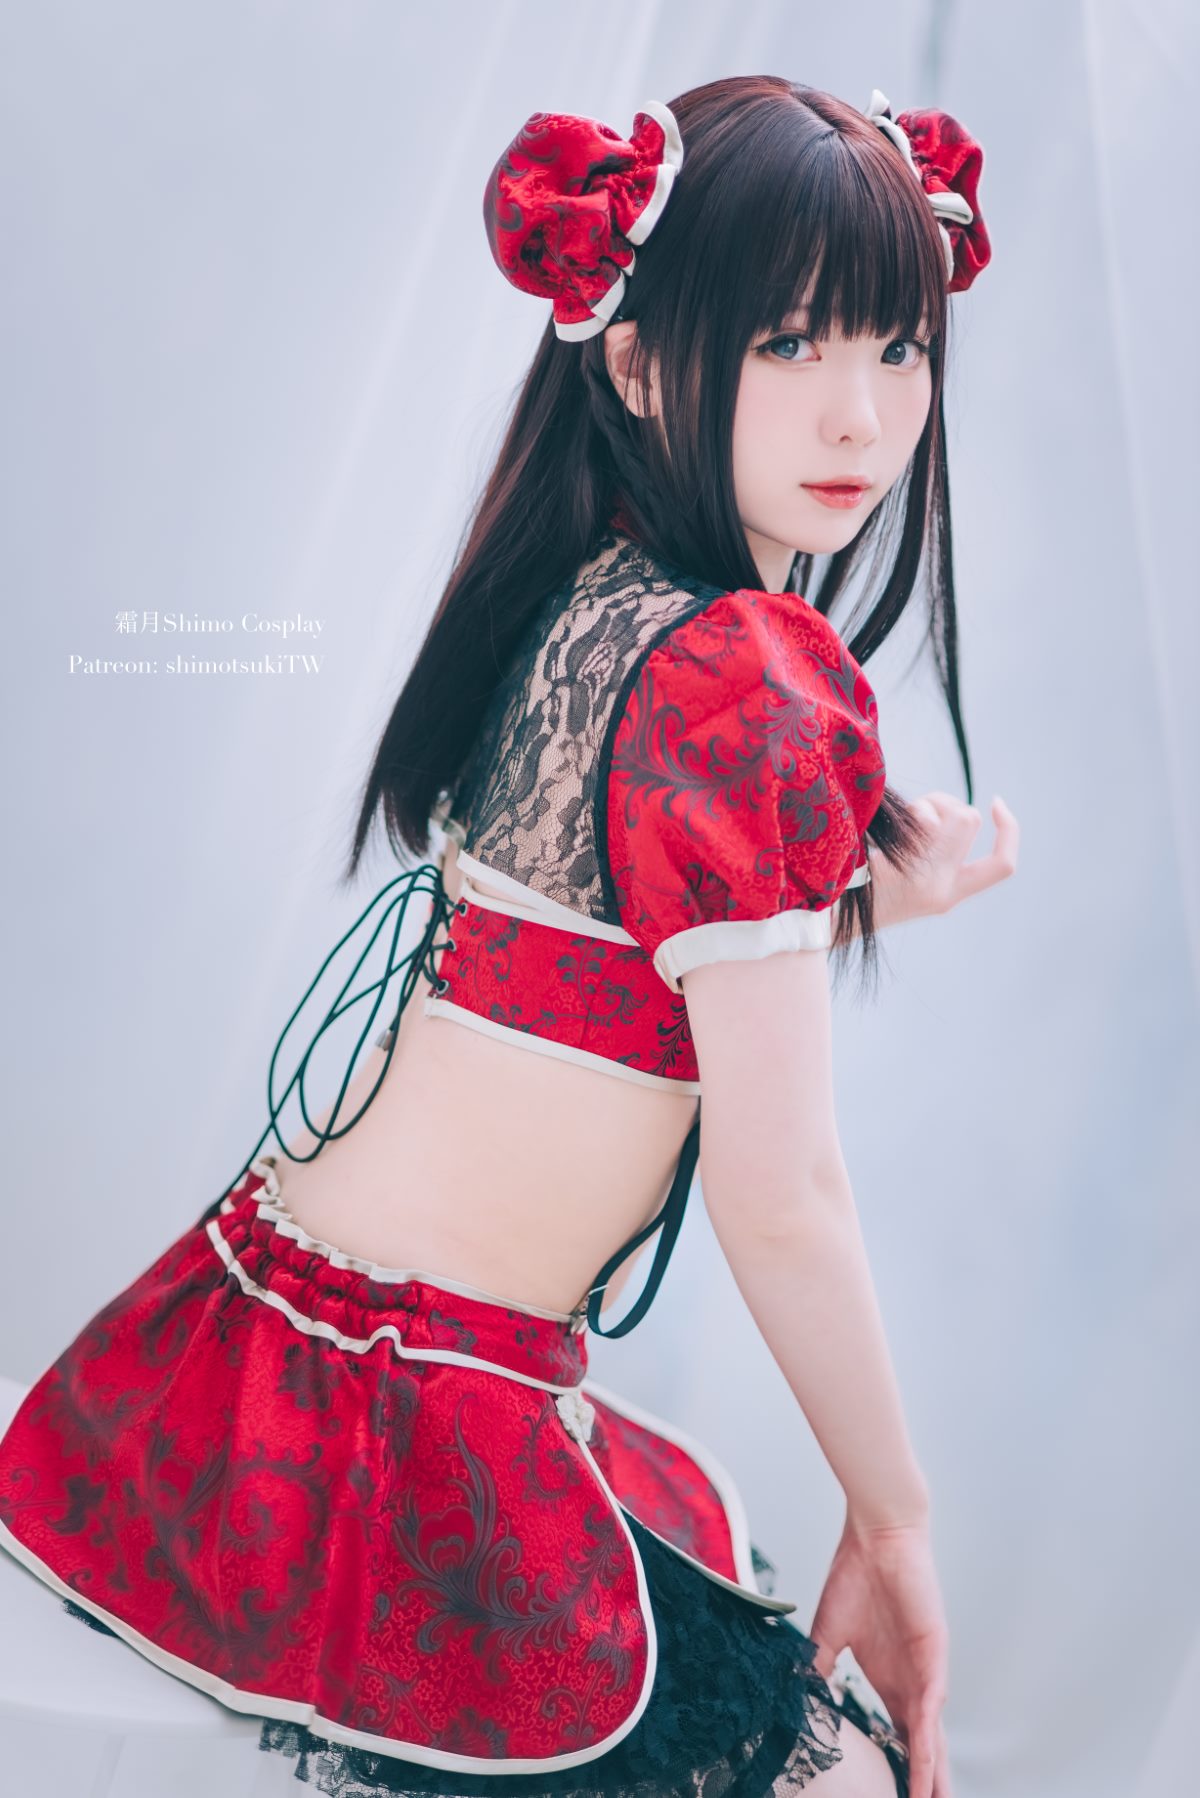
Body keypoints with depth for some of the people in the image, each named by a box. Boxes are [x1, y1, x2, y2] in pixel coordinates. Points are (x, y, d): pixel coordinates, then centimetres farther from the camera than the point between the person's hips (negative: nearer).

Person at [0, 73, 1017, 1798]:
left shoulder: (588, 602, 5)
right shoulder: (746, 683, -22)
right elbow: (780, 1193, -17)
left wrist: (862, 896, 2)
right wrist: (898, 1515, -2)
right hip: (396, 1429, -9)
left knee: (712, 1562, 27)